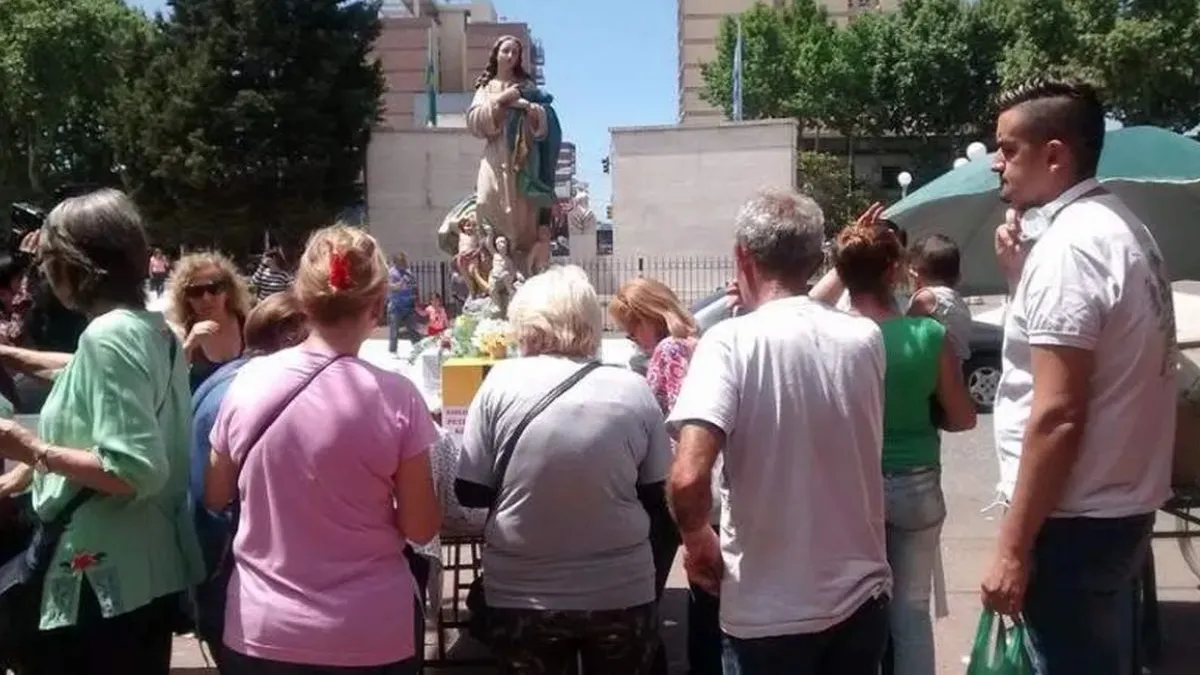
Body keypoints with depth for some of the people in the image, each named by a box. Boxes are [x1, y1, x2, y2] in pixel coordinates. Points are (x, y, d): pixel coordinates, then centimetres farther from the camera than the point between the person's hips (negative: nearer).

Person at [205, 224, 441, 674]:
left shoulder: (248, 382, -8)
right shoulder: (396, 399, -16)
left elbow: (215, 498, 6)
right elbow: (421, 528, -9)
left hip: (260, 632, 2)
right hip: (369, 638, -2)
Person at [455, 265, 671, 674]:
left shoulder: (501, 382, -10)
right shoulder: (635, 390, -7)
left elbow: (470, 493, -3)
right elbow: (659, 500, 1)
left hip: (522, 596, 0)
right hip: (622, 592, 1)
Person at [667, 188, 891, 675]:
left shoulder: (730, 341, -16)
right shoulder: (867, 339, -3)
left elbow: (688, 478, -26)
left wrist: (697, 540, -7)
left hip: (769, 612, -4)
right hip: (861, 596, 4)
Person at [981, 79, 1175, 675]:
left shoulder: (1066, 245, -20)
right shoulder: (1120, 227, 10)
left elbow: (1057, 416, -24)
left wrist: (1012, 549, -21)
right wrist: (1021, 270, 5)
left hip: (1074, 519, -10)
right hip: (1122, 505, 10)